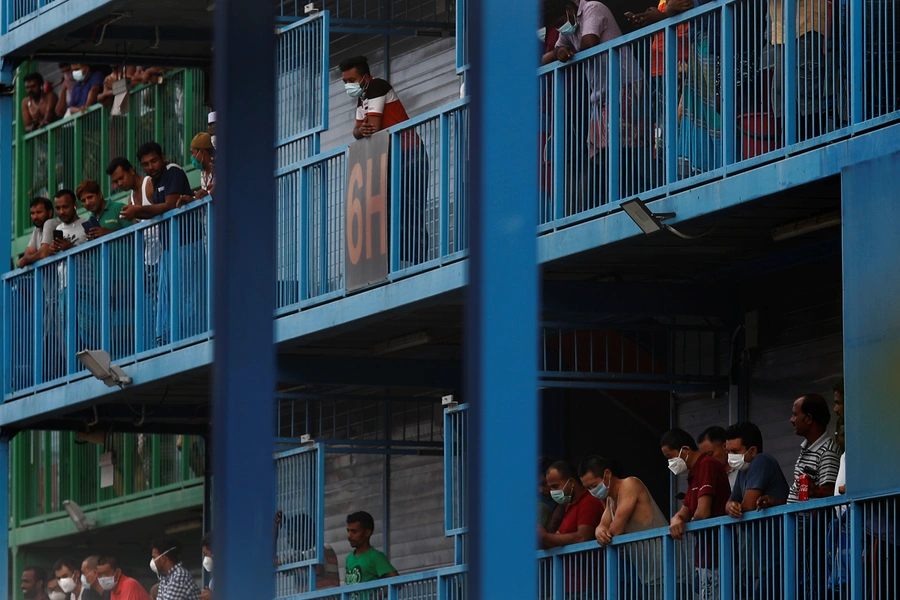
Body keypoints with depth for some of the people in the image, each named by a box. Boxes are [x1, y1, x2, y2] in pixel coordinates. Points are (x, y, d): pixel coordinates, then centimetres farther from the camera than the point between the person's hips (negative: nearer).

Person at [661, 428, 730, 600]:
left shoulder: (707, 465, -11)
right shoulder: (695, 472, 20)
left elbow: (703, 513, -18)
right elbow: (685, 511, 19)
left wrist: (688, 526, 3)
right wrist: (677, 519, -5)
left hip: (715, 555, -10)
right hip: (704, 557, 10)